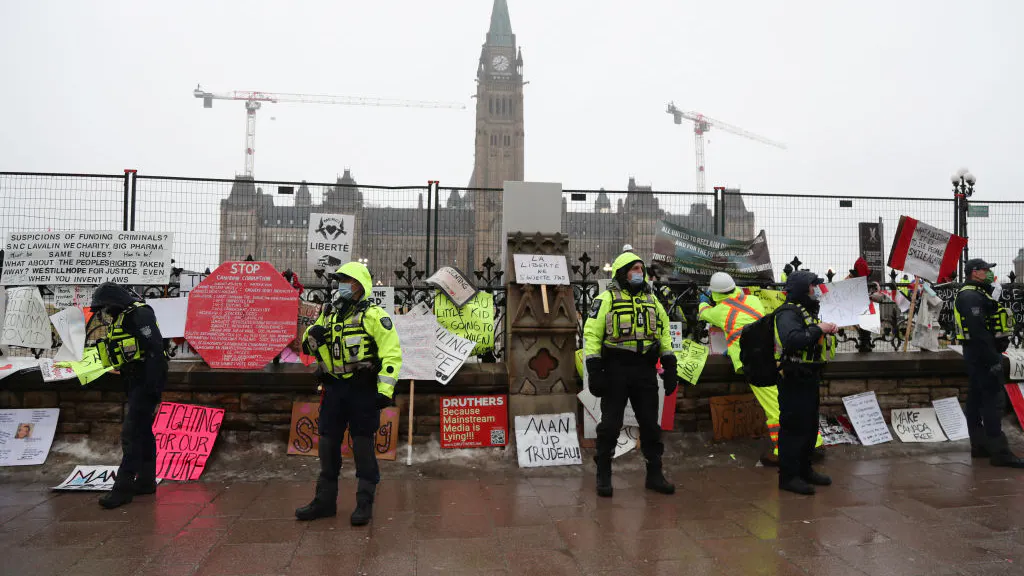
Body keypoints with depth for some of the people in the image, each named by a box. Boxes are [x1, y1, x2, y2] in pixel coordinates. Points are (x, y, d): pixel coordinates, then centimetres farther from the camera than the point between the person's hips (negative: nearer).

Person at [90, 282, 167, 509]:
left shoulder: (140, 313, -15)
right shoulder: (120, 319, 17)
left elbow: (156, 350, -23)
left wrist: (153, 388, -25)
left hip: (146, 382, -10)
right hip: (135, 382, 10)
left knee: (131, 434, -10)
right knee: (143, 432, 15)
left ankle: (123, 488, -6)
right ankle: (145, 481, 24)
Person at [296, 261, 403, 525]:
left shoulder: (373, 315, -7)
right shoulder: (328, 313, 14)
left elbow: (392, 353, -13)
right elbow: (309, 347, 21)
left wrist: (385, 390, -19)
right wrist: (312, 335, -3)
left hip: (363, 388, -6)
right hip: (333, 388, 7)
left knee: (363, 445, 0)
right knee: (328, 444, 12)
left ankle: (365, 503, 12)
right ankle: (325, 500, 25)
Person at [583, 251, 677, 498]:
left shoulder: (652, 300, 14)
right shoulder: (606, 299, -3)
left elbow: (664, 332, 17)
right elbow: (591, 334, -8)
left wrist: (670, 366, 9)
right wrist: (594, 370, -15)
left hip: (645, 371, 5)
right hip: (616, 370, -4)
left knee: (650, 424, 10)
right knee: (610, 424, 2)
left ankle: (654, 474, 22)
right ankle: (603, 475, 15)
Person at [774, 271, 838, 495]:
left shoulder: (808, 311, 19)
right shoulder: (788, 313, -15)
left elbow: (813, 341, 25)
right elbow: (792, 340, -32)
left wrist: (829, 331, 6)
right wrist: (818, 329, -23)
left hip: (810, 378, 11)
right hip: (794, 380, -11)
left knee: (810, 426, 17)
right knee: (794, 427, -6)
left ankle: (805, 470, 30)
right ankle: (788, 476, 1)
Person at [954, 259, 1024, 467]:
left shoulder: (976, 294, 20)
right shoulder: (972, 297, -16)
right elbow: (978, 331, -24)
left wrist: (994, 355, 20)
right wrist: (992, 360, -24)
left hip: (978, 355, 11)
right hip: (982, 354, -11)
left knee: (976, 399, 12)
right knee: (992, 400, -11)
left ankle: (979, 445, 19)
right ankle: (999, 452, -10)